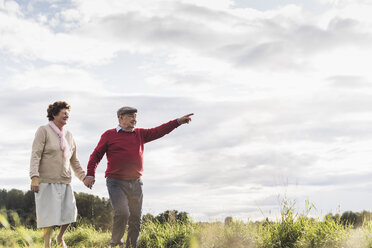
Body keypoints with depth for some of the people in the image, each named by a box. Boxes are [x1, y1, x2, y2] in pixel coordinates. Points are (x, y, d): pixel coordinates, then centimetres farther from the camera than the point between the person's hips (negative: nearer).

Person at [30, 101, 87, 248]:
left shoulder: (68, 136, 16)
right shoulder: (44, 131, -2)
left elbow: (74, 160, 22)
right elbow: (35, 155, -10)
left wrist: (83, 177, 15)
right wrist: (34, 177, -21)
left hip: (64, 182, 6)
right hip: (46, 181, -6)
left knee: (69, 213, 2)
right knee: (49, 214, -7)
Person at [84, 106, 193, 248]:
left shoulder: (140, 134, 14)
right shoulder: (109, 135, 4)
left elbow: (159, 131, 8)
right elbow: (96, 155, 4)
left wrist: (178, 122, -3)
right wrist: (90, 175, -7)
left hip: (135, 183, 4)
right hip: (116, 183, -4)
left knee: (135, 218, 4)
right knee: (122, 213, -20)